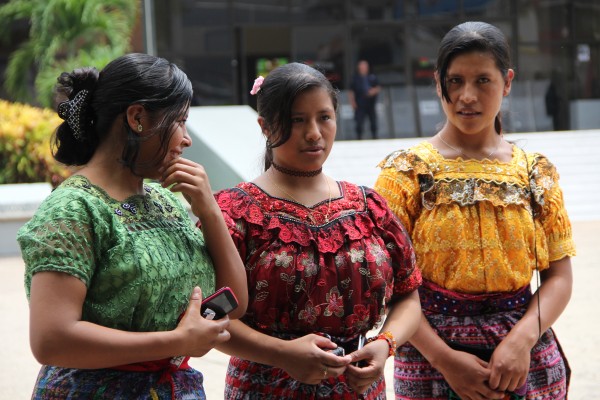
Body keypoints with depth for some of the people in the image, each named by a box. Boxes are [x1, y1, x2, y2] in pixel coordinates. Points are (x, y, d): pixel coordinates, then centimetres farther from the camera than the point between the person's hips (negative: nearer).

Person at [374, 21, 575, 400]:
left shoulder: (536, 172, 3)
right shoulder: (406, 172, -3)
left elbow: (559, 276, 1)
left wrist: (523, 339, -15)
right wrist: (444, 357, -15)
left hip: (525, 359, 2)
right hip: (432, 360, -2)